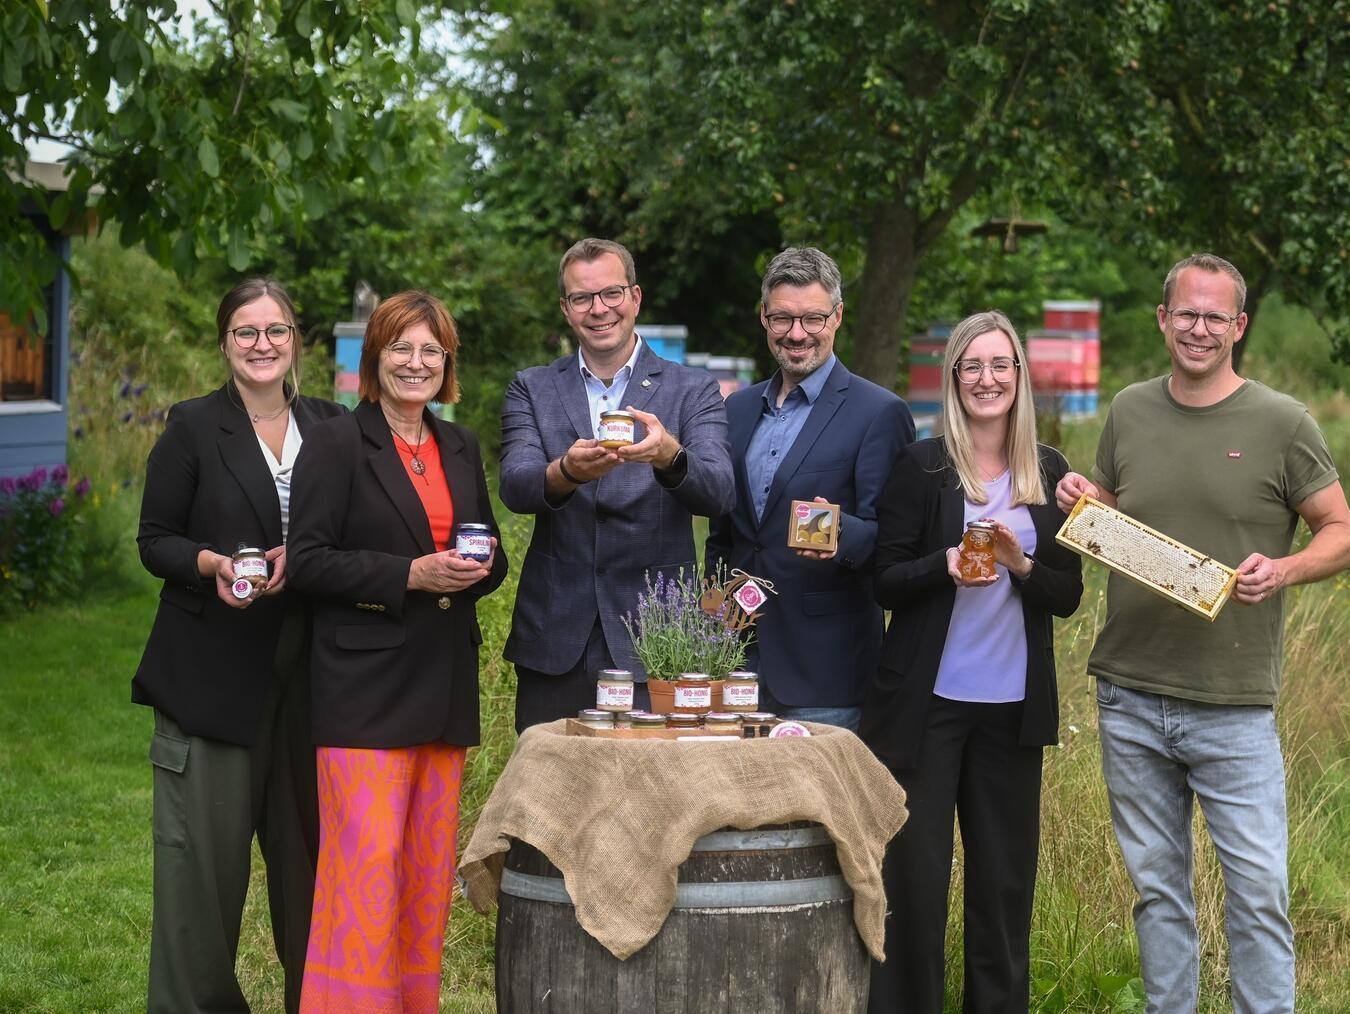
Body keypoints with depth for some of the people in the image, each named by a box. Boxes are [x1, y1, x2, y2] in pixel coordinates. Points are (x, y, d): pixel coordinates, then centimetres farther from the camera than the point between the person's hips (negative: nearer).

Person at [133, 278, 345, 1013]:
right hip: (211, 670, -3)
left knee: (306, 835, 6)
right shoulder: (193, 428, 0)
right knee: (206, 844, -3)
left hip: (305, 666, 3)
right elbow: (155, 541, 0)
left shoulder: (327, 427, 10)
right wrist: (214, 564, -19)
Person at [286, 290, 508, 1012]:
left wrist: (479, 568, -3)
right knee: (367, 863, -11)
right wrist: (411, 575, -18)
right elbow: (307, 560, -9)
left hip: (444, 683, 6)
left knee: (429, 867, 8)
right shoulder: (337, 445, -3)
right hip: (366, 687, -6)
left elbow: (493, 557, 22)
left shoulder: (461, 449, 15)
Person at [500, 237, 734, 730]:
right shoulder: (532, 390, 10)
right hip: (556, 643, 1)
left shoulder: (693, 390, 5)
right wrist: (566, 472, -29)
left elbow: (718, 492, -10)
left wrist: (669, 455, -31)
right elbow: (514, 487, -6)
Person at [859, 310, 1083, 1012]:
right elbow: (887, 582, -4)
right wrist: (948, 565, -22)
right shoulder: (922, 467, -1)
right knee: (913, 874, -1)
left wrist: (1022, 565, -13)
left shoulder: (1050, 474, 8)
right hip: (926, 701, -3)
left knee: (1006, 877, 7)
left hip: (1013, 706, 3)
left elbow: (1068, 596, 7)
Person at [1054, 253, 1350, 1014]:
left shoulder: (1282, 422, -3)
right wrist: (1082, 502, -2)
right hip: (1129, 698, 4)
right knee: (1157, 886, 12)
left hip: (1234, 705, -3)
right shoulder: (1130, 411, 8)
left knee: (1259, 890, -3)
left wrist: (1284, 570, -19)